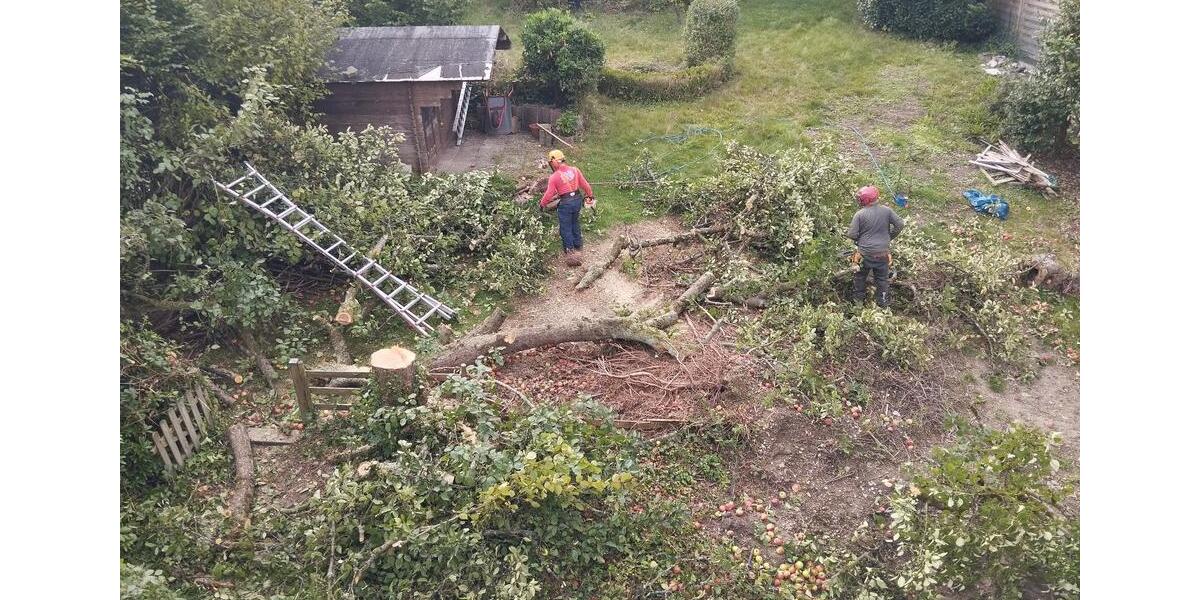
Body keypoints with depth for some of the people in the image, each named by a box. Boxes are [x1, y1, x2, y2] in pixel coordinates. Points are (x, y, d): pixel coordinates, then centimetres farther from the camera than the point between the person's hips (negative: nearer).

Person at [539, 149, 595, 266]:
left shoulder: (554, 177, -15)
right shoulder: (575, 170, -3)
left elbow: (549, 194, -10)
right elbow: (585, 185, 5)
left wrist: (542, 204, 6)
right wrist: (590, 196, 21)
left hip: (565, 203, -6)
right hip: (577, 200, 6)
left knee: (565, 228, 6)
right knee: (575, 224, 24)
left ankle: (570, 250, 4)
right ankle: (578, 245, 36)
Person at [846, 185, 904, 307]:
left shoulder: (860, 214, -15)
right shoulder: (887, 210, -6)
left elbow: (852, 235, -14)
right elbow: (900, 225, -1)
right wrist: (890, 237, 12)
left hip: (865, 253, -2)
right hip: (883, 253, 2)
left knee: (860, 276, 21)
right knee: (882, 279, 16)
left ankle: (859, 299, 33)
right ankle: (882, 304, 25)